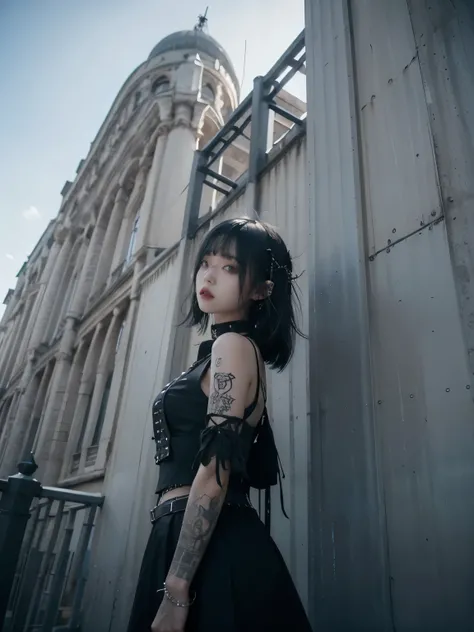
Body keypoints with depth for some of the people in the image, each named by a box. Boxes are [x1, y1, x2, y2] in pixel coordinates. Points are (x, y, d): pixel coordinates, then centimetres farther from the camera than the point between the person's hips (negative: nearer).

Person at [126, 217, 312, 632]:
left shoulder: (233, 345, -11)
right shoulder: (221, 351, 17)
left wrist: (175, 591, -19)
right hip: (199, 545, 9)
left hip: (210, 551, -9)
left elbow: (215, 473, -19)